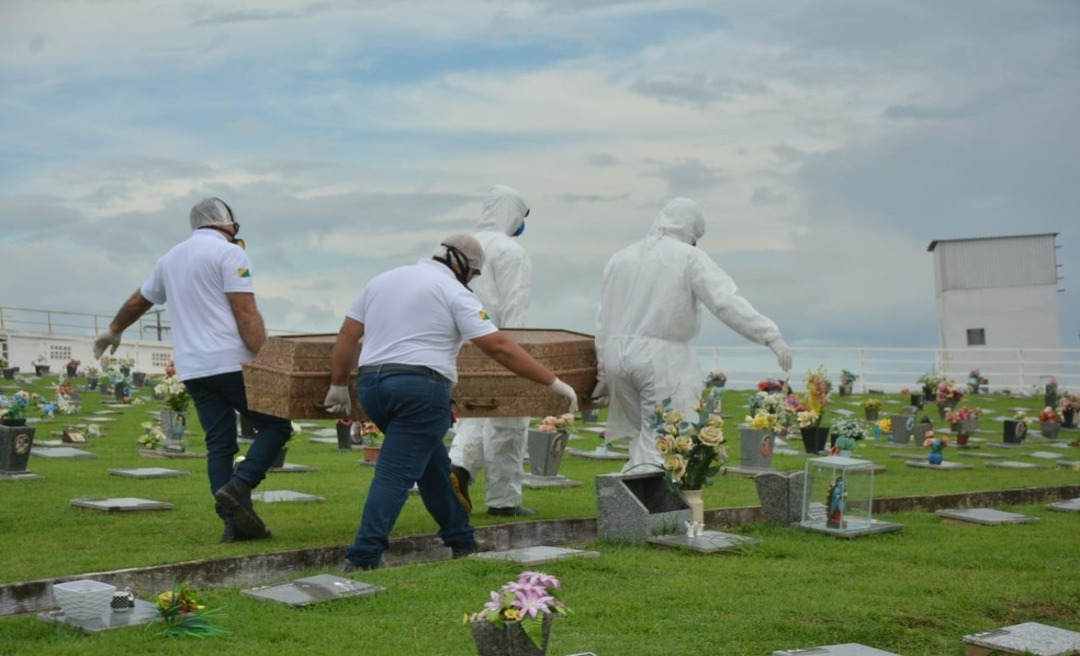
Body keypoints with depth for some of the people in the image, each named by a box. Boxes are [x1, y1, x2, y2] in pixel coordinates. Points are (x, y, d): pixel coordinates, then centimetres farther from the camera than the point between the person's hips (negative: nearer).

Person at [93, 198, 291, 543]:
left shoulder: (170, 258, 19)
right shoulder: (229, 254, -4)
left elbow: (138, 301, 34)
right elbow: (246, 315, -14)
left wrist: (114, 330, 50)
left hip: (194, 370, 7)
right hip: (232, 364, -7)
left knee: (219, 444, 7)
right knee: (275, 425, 2)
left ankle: (234, 521, 2)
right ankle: (238, 486, -15)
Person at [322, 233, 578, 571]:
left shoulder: (382, 280, 19)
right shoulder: (454, 292, 0)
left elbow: (347, 336, 16)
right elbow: (500, 348, -5)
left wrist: (338, 385, 24)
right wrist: (554, 382, -1)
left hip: (370, 385, 7)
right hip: (420, 389, -7)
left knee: (433, 464, 20)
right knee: (396, 475, -5)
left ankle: (462, 542, 28)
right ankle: (362, 558, -10)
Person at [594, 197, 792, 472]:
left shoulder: (620, 258, 15)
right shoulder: (689, 258, -2)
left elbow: (603, 320, 17)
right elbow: (727, 302, -14)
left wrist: (603, 373, 22)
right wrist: (771, 336, -16)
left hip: (617, 355, 6)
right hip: (662, 357, -6)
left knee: (643, 436, 17)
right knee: (662, 441, -4)